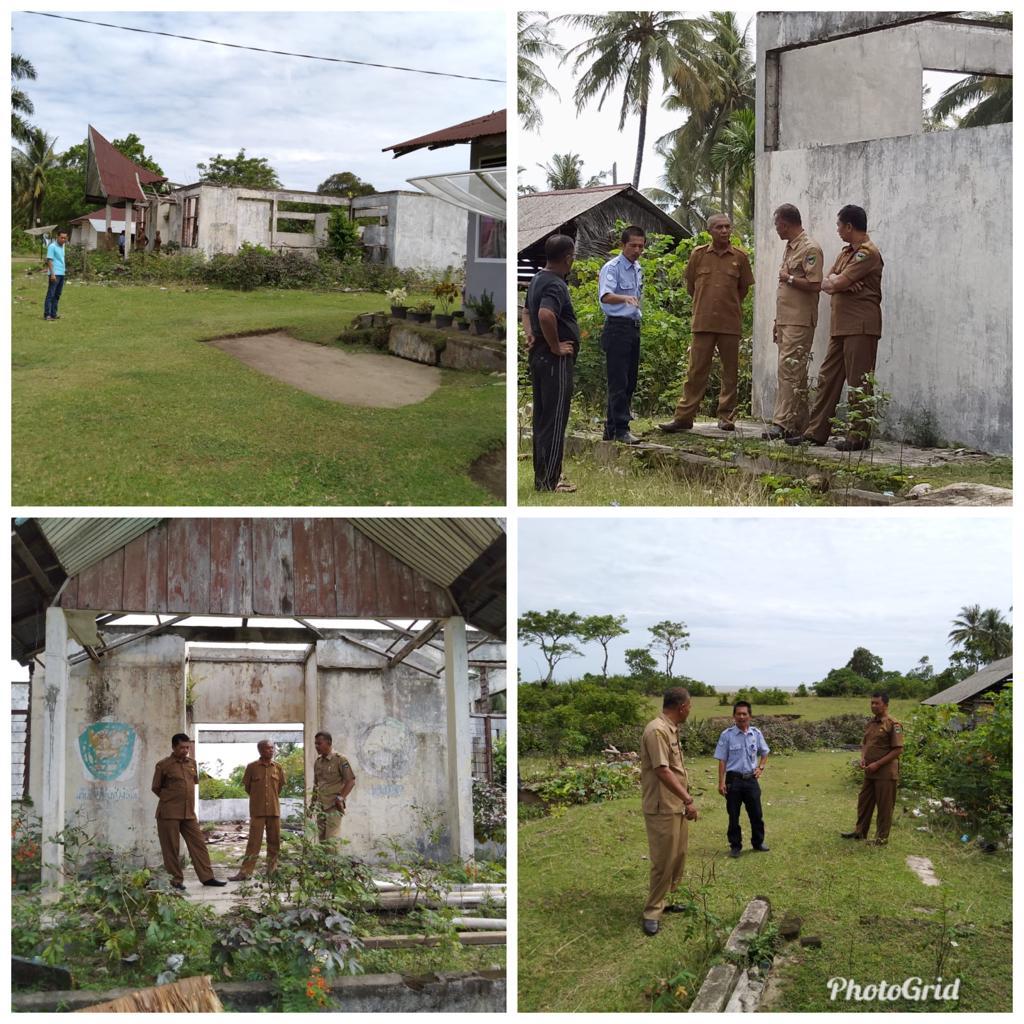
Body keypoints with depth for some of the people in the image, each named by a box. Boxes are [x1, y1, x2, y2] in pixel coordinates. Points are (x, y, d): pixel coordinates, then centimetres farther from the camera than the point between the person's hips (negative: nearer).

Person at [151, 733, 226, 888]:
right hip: (169, 813, -5)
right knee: (171, 848, 0)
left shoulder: (192, 764, 10)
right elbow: (156, 788, 1)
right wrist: (171, 799, 8)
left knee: (198, 844, 2)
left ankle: (207, 877, 5)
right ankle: (175, 880, 8)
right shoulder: (163, 765, -6)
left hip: (189, 813, 5)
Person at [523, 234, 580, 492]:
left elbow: (527, 311, 27)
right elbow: (545, 315, -37)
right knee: (555, 420, -3)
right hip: (556, 361, -10)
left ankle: (542, 475, 22)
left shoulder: (538, 279, 12)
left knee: (542, 417, 15)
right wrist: (556, 346, -24)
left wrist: (530, 335, 12)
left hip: (538, 355, 10)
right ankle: (549, 482, 0)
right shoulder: (556, 285, -19)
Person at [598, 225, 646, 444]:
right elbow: (605, 296, -27)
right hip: (617, 328, -9)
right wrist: (625, 298, -45)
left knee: (629, 382, 10)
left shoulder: (638, 270, 16)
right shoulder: (612, 268, -10)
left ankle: (611, 428, 17)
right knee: (619, 382, -10)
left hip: (634, 327, 9)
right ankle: (621, 429, -11)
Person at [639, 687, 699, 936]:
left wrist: (685, 799, 21)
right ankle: (652, 912, 3)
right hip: (662, 808, -10)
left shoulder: (671, 729, 11)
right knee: (664, 860, -5)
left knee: (677, 857, 17)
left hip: (676, 806, 10)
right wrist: (688, 799, -25)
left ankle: (666, 899, 28)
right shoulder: (657, 731, -21)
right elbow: (662, 771, -26)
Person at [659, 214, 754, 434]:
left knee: (730, 372, 5)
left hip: (730, 324, 0)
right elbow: (690, 285, 14)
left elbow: (743, 288, 13)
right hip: (703, 323, 0)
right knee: (697, 371, 1)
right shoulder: (698, 255, 4)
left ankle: (727, 417, 13)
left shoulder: (740, 257, 3)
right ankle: (683, 417, 3)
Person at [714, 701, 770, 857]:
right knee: (733, 815, 5)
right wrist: (721, 782, -8)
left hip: (751, 779, 3)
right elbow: (722, 760, -5)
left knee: (756, 814, 9)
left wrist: (761, 767, 1)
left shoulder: (756, 733, 1)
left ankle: (758, 842, 25)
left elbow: (764, 753, 17)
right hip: (733, 780, -3)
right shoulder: (727, 735, -8)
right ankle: (735, 846, 16)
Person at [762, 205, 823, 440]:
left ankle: (781, 424, -19)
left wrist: (789, 278, -8)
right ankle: (798, 425, 11)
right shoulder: (789, 248, 20)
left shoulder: (810, 249, -10)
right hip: (786, 321, 10)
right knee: (794, 374, 9)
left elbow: (815, 285, -20)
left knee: (789, 371, -14)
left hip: (799, 322, -10)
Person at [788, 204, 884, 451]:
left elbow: (838, 283, -19)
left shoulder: (867, 252, -11)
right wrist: (839, 283, -8)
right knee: (827, 378, 9)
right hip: (840, 326, 10)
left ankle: (859, 436, -1)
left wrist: (835, 281, 4)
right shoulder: (846, 252, 20)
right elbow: (825, 284, 13)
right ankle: (816, 432, 13)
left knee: (858, 383, -5)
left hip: (860, 327, -10)